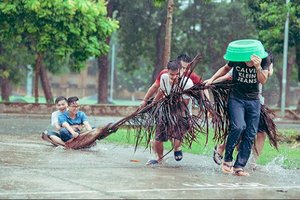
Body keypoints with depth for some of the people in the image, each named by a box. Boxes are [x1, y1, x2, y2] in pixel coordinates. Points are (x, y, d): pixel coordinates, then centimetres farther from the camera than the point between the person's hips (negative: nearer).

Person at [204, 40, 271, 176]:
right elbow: (226, 68, 10)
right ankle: (227, 159, -4)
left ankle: (239, 167, 1)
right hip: (236, 98, -2)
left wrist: (258, 67, -34)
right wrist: (212, 79, 1)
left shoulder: (264, 60, -10)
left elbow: (263, 80, -18)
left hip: (253, 100, 2)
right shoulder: (236, 58, -11)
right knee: (238, 126, -23)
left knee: (250, 134, -4)